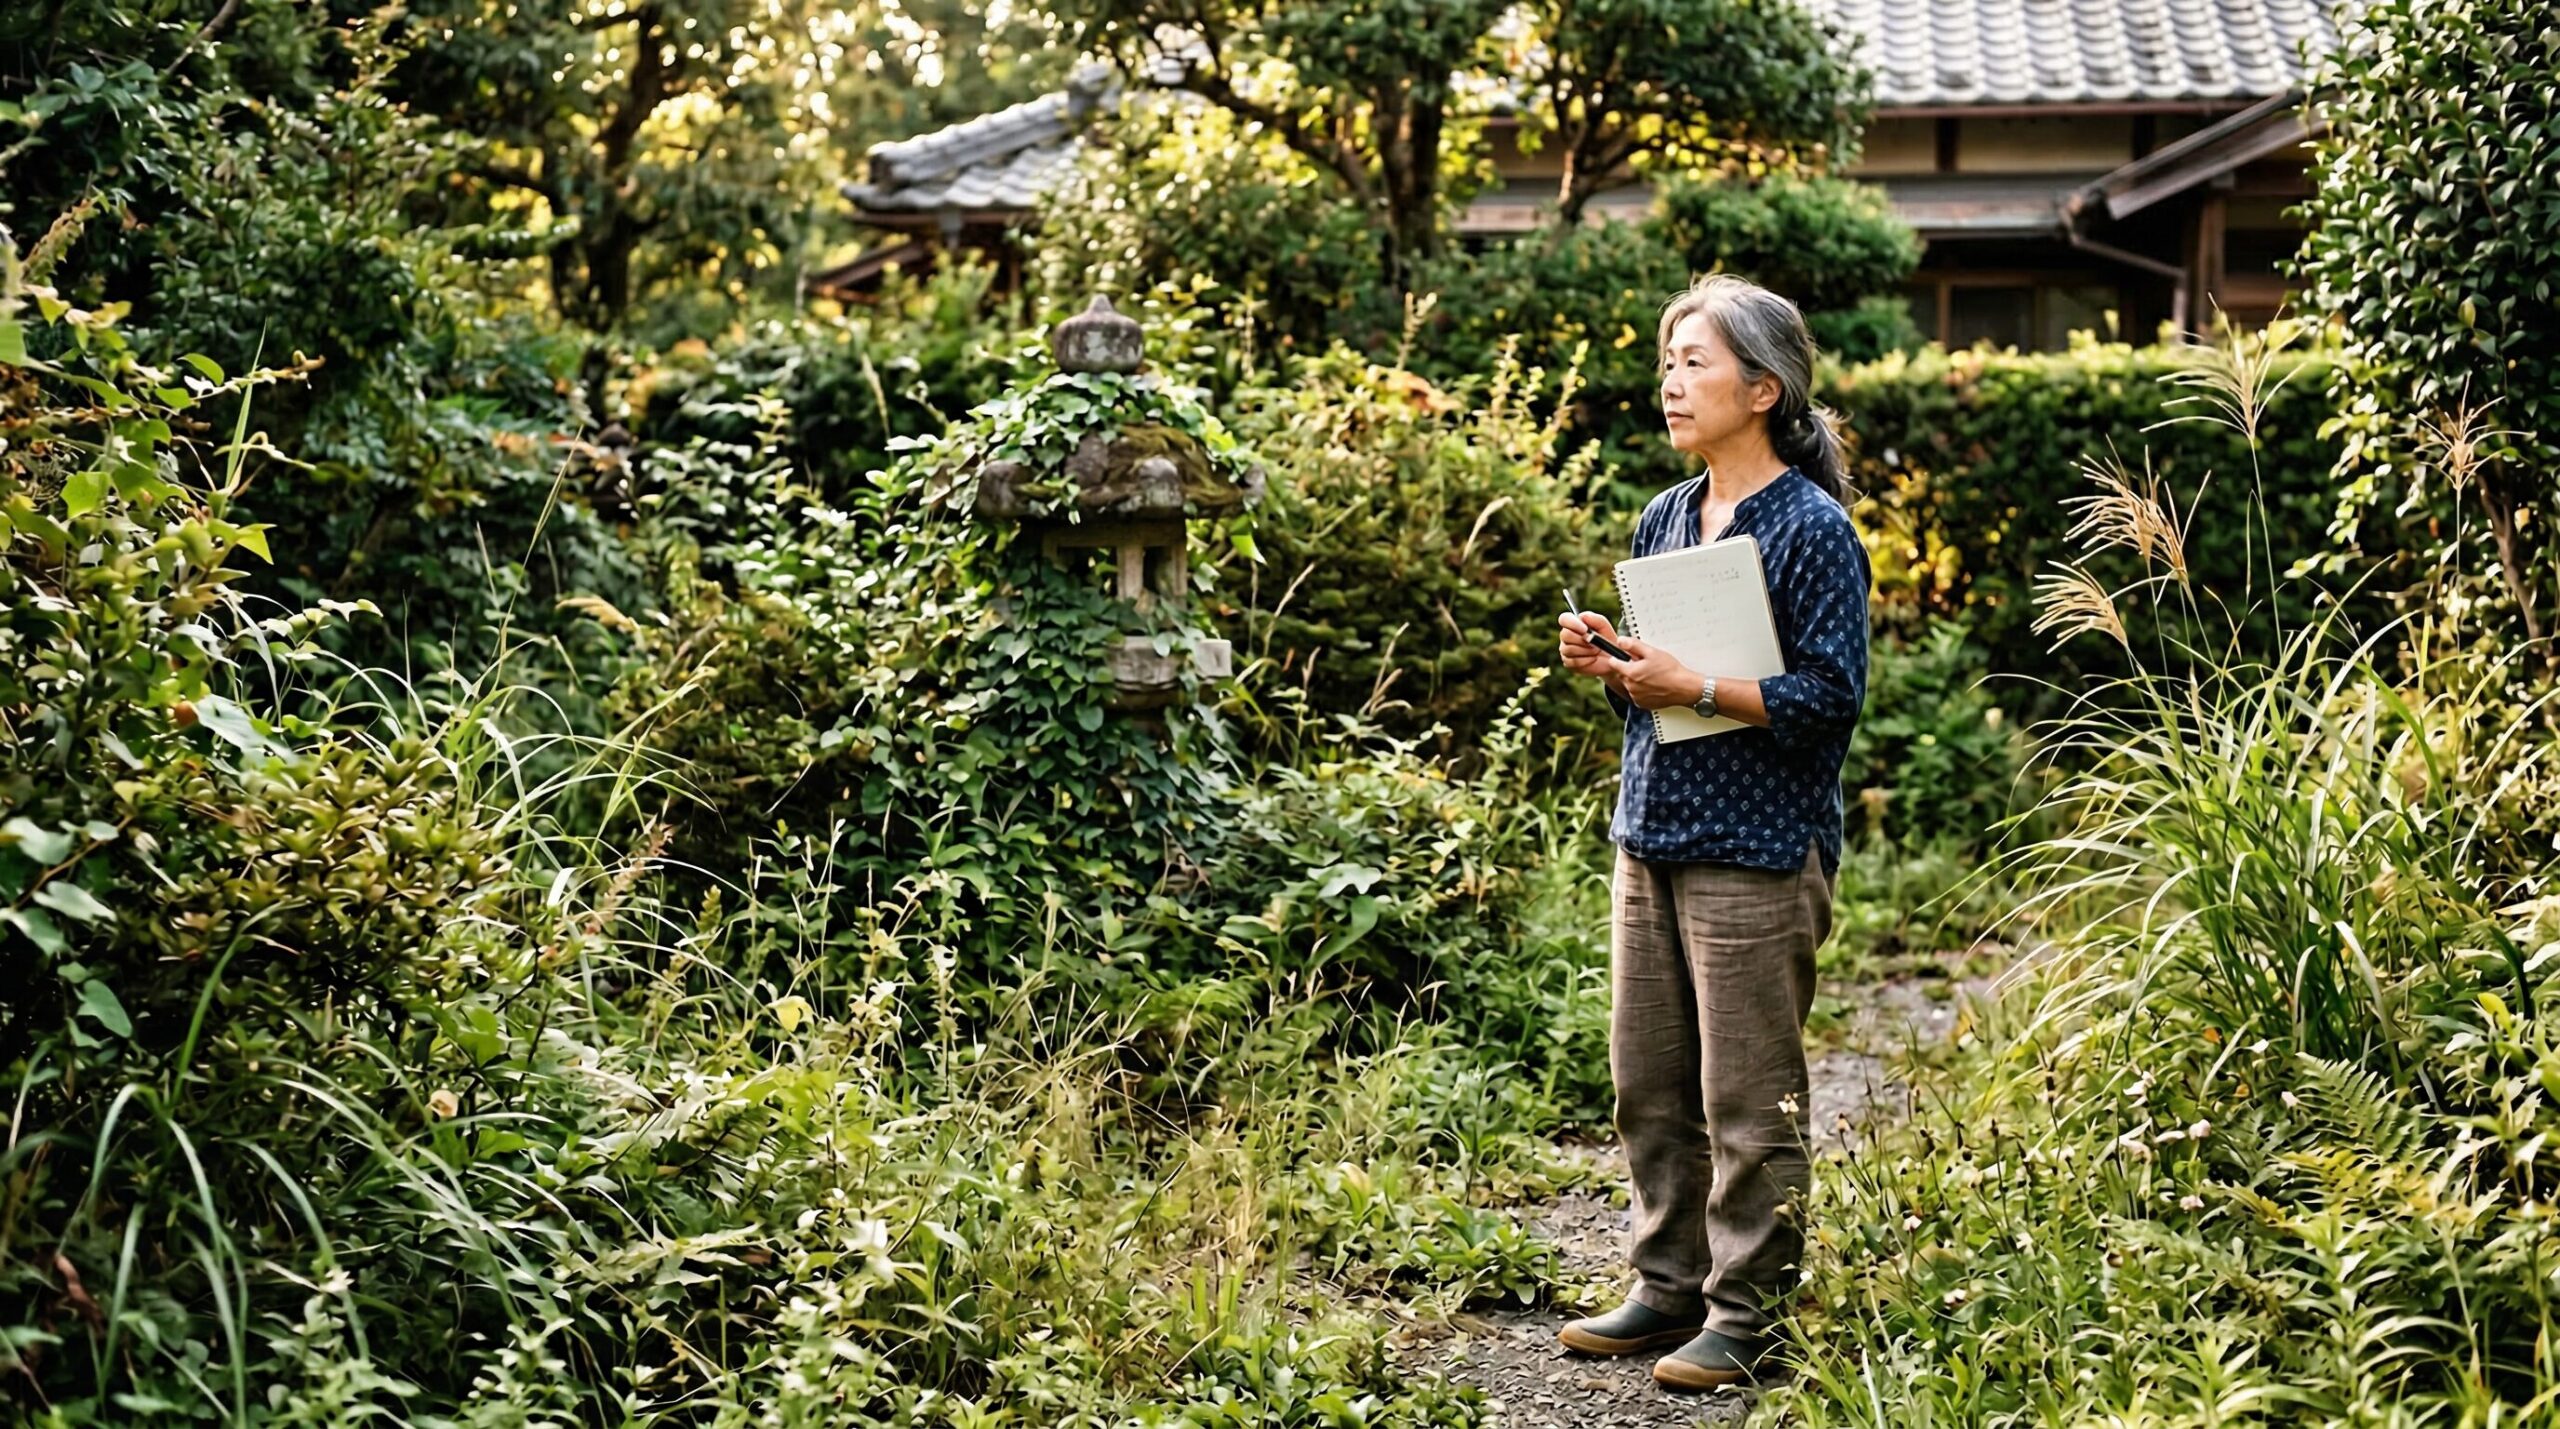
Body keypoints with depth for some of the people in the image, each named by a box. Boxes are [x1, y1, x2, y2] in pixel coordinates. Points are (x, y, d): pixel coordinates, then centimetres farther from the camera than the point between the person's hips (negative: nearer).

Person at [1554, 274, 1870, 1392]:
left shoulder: (1812, 530, -10)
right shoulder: (1663, 520, 12)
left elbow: (1829, 698, -15)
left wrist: (1694, 688, -21)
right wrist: (1606, 664, 1)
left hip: (1756, 851, -7)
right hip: (1651, 838, 8)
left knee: (1748, 1099, 1)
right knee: (1650, 1087, 13)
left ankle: (1744, 1311, 12)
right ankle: (1668, 1286, 26)